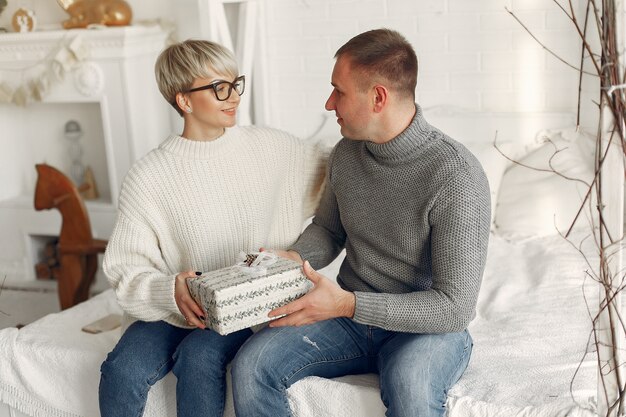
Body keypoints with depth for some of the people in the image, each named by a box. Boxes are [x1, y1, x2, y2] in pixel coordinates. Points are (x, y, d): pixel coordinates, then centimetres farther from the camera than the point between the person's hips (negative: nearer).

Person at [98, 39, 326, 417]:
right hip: (171, 308, 0)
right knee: (121, 371, -25)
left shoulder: (270, 147, 1)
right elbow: (127, 268, -7)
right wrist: (169, 291, -26)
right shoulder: (148, 177, -6)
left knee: (200, 357, -30)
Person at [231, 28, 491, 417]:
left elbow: (456, 306, -21)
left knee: (408, 385, -39)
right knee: (251, 365, -17)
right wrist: (295, 258, -6)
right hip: (350, 313, 5)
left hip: (429, 326, -5)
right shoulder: (346, 153, -1)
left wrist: (348, 304, -26)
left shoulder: (457, 176, -21)